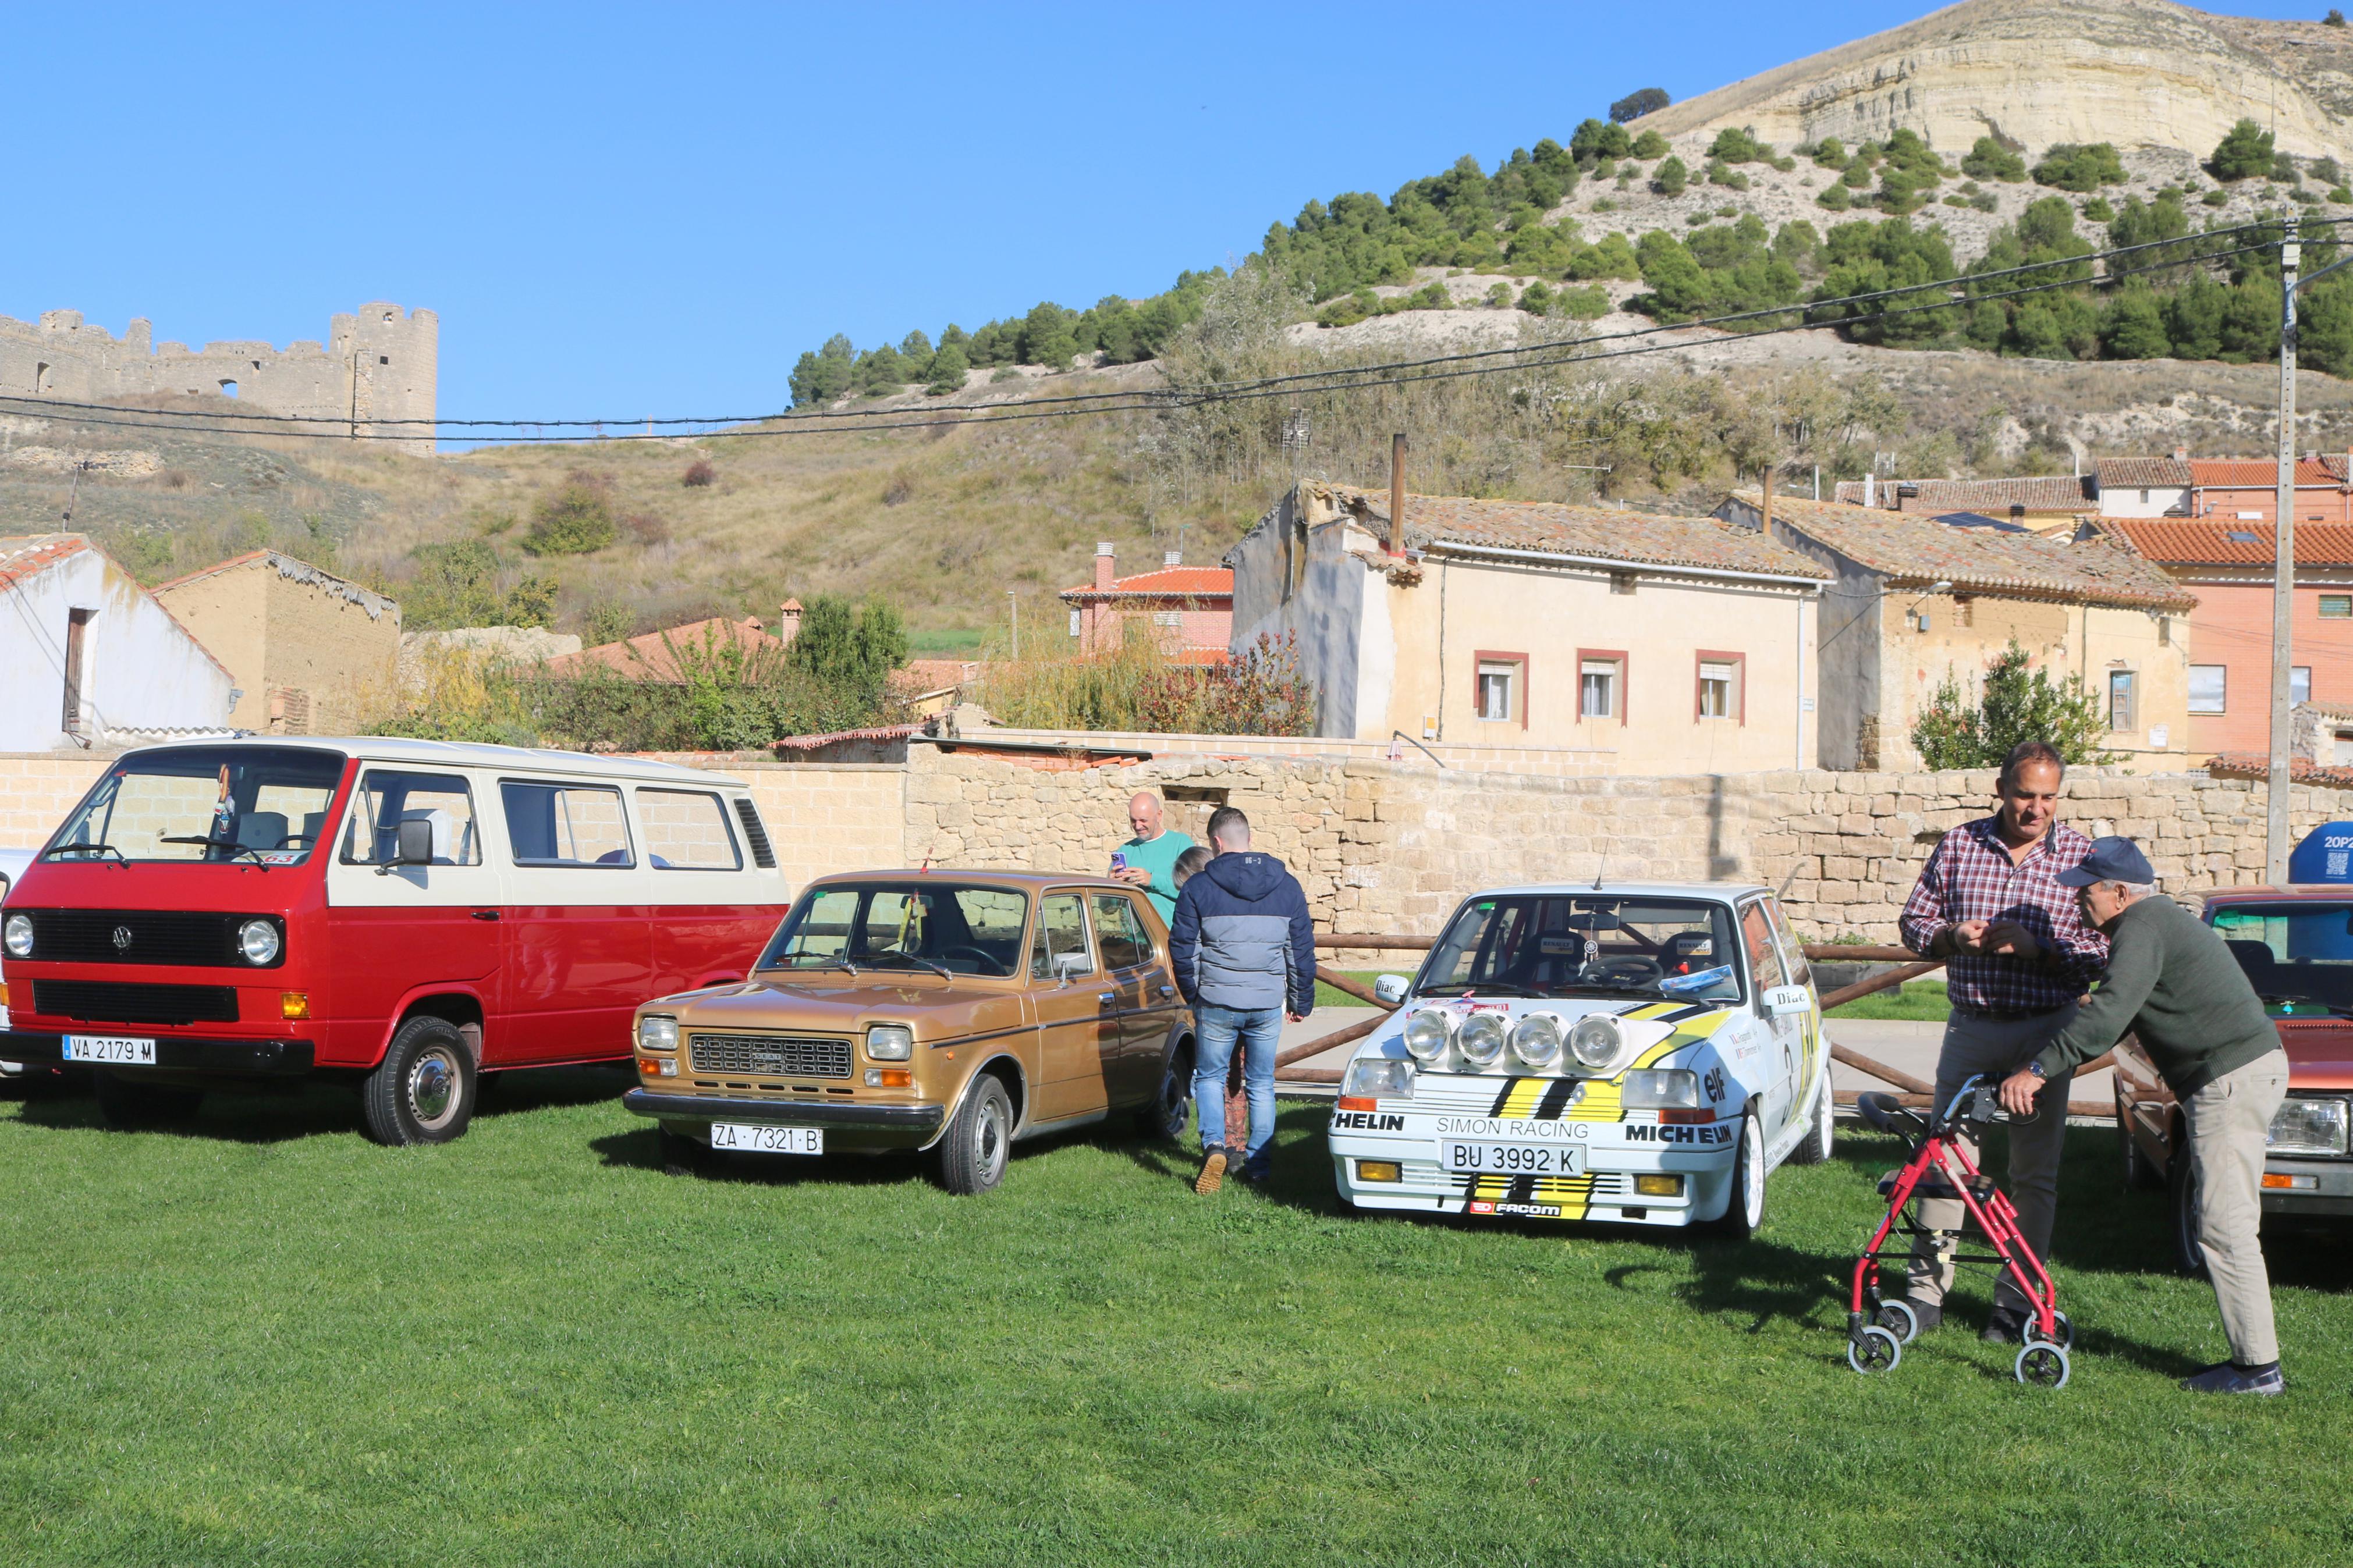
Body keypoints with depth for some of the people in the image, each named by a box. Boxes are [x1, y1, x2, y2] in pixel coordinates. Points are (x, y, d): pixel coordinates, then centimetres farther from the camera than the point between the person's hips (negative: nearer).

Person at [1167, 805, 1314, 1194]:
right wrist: (1301, 1001, 18)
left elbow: (1182, 948, -1)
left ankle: (1214, 1145, -9)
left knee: (1210, 1077, 13)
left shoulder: (1198, 887, -5)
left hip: (1217, 1002, -2)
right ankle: (1258, 1164, 14)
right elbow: (1302, 950, 8)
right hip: (1268, 1003, 2)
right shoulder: (1287, 886, 4)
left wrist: (1193, 994, 14)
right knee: (1262, 1083, 14)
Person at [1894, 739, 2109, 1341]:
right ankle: (1926, 1291, 10)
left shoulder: (2081, 856, -2)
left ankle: (2016, 1300, 12)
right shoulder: (1958, 845, 4)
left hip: (2045, 1032, -1)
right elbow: (1914, 920, 8)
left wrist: (2037, 947, -21)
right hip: (1970, 1026, 2)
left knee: (2034, 1173, 3)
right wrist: (1952, 937, -13)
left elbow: (2101, 949, -6)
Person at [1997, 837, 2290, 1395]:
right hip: (2256, 1065, 11)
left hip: (2231, 1076, -11)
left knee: (2224, 1226, -8)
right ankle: (2253, 1358, 14)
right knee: (2229, 1224, 12)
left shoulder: (2142, 926, -13)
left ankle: (2259, 1367, -6)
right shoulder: (2163, 920, 20)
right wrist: (2051, 1067, 23)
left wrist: (2039, 1069, -23)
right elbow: (2117, 1016, 26)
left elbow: (2109, 1011, -24)